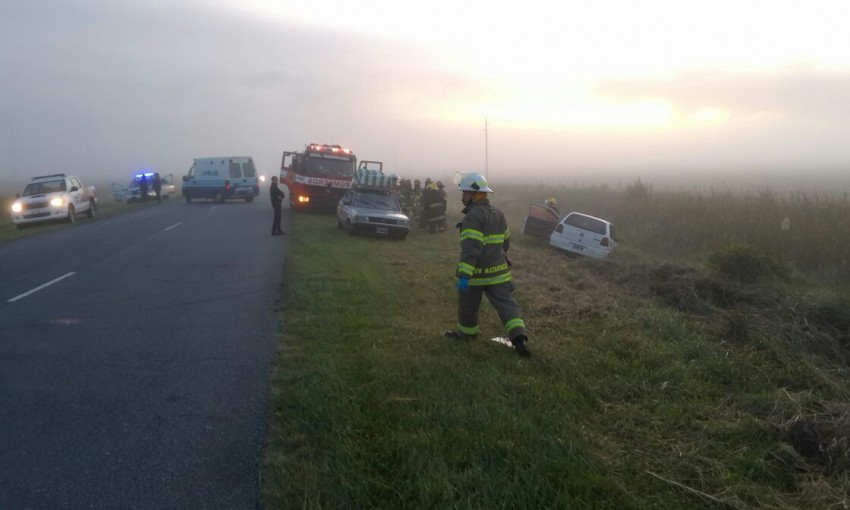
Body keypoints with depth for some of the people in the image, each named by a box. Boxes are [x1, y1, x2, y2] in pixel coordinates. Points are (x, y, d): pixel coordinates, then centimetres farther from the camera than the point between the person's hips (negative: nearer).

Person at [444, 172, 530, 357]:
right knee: (506, 304, 3)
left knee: (468, 306, 14)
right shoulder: (498, 214, 11)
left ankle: (466, 332, 32)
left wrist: (464, 274, -30)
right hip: (498, 272, 7)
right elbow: (505, 242, 22)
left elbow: (471, 248, -27)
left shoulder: (473, 216, -18)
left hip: (476, 273, -7)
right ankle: (519, 338, -10)